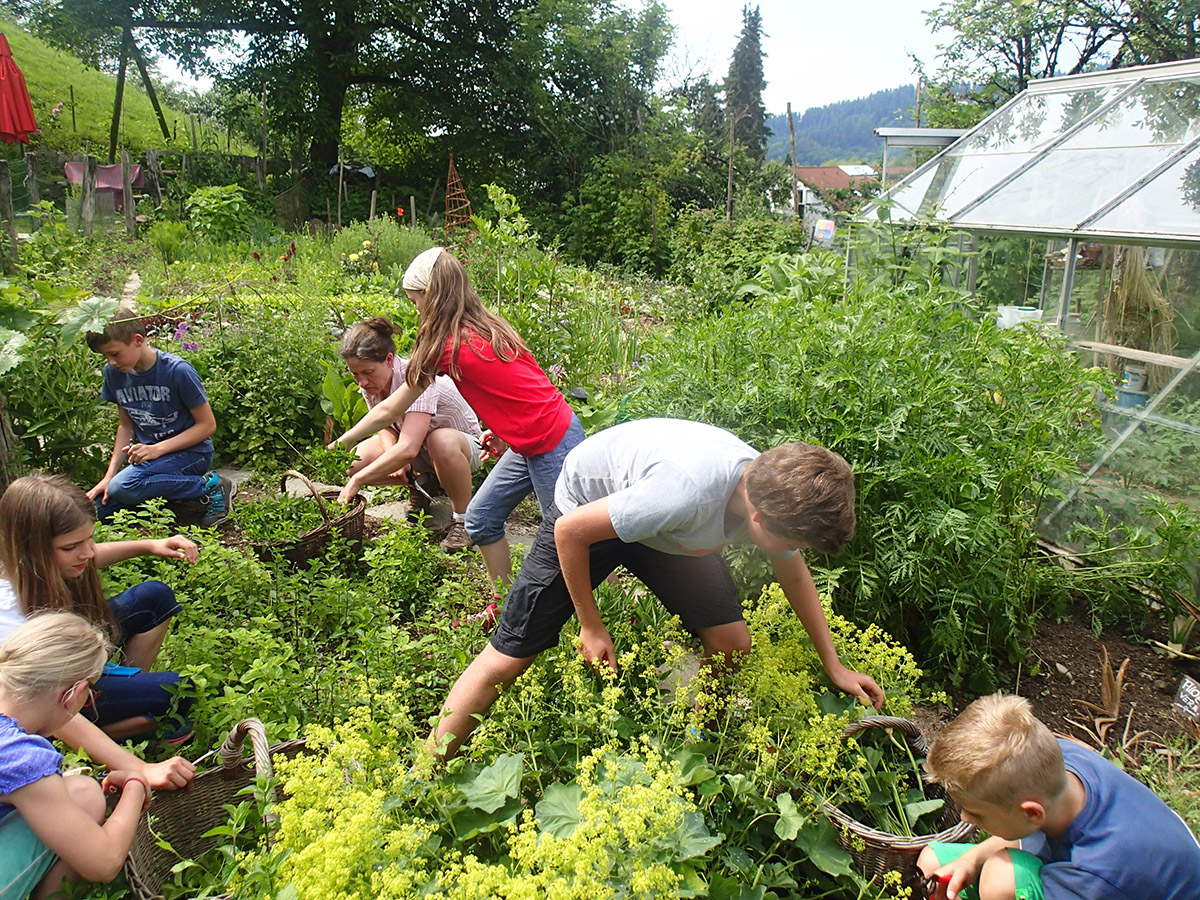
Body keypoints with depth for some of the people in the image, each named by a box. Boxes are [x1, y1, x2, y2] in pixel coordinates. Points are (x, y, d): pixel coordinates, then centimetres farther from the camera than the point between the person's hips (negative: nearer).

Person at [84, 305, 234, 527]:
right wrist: (109, 476, 1)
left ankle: (209, 487, -17)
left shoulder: (177, 371, -17)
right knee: (95, 510, -10)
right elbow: (126, 426, 11)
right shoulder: (114, 374, 2)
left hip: (191, 451, -7)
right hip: (149, 453, 7)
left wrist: (158, 449, -21)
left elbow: (207, 425, -13)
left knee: (123, 487, -31)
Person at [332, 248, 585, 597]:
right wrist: (504, 430, 12)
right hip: (533, 441, 9)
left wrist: (340, 443, 7)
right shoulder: (486, 326, 7)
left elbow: (388, 411, -5)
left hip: (552, 446, -9)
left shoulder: (451, 347, -16)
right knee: (482, 517, 14)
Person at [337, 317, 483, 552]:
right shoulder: (370, 383, -13)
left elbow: (408, 449, -45)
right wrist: (394, 457, -22)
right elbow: (386, 427, 1)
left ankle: (462, 519, -20)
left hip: (463, 446, -6)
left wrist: (358, 480, -43)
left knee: (441, 441, -43)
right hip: (416, 449, 7)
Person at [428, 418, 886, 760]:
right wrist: (591, 626, -17)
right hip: (587, 510, -6)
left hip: (664, 529, 6)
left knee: (732, 642, -5)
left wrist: (835, 666, 6)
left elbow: (795, 575, 2)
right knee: (507, 659, -6)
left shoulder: (775, 494, -21)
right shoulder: (687, 494, -44)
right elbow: (569, 530, -29)